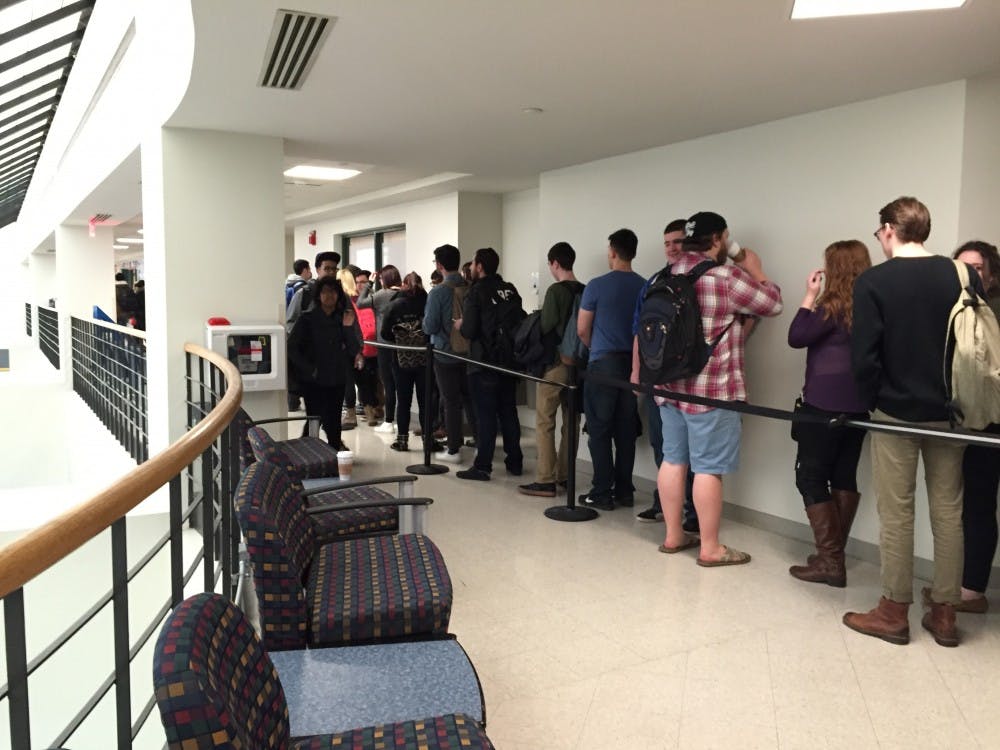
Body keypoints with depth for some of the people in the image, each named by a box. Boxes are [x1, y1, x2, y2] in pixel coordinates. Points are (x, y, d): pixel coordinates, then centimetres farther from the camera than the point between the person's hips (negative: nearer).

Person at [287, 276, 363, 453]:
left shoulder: (344, 318, 5)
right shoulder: (307, 318, -3)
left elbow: (354, 350, -1)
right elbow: (292, 347, -4)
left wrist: (348, 328, -14)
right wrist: (309, 369, -10)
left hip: (337, 379, 3)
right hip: (313, 380, -3)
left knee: (334, 421, 8)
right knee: (314, 419, -3)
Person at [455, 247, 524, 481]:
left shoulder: (476, 293, -12)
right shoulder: (510, 290, 5)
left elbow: (469, 331, -15)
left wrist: (460, 325, 6)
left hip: (484, 363, -5)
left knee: (486, 415, -1)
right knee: (509, 412, 14)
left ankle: (482, 466, 2)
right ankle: (515, 462, 21)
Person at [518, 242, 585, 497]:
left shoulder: (555, 291, -12)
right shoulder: (584, 291, 7)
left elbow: (545, 327, -12)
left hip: (555, 363, -7)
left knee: (544, 421, -2)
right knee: (570, 420, 12)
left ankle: (545, 481, -3)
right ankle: (564, 475, 22)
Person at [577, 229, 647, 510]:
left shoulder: (597, 286, -8)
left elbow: (582, 329, -2)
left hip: (603, 364, -4)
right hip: (633, 363, 4)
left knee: (600, 431, 3)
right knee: (626, 431, 10)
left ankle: (602, 493, 4)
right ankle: (624, 491, 17)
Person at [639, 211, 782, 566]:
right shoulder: (727, 277, -11)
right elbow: (773, 303, -1)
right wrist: (756, 270, 13)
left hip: (669, 384, 8)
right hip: (711, 390, -7)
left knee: (673, 459, 12)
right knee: (708, 467, -1)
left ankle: (673, 535, 22)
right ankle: (710, 548, 7)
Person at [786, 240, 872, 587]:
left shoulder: (833, 306, -13)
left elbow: (796, 337, -13)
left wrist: (809, 296, -7)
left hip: (825, 404, -8)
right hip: (857, 405, 8)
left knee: (811, 478, -1)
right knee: (844, 477, 13)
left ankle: (829, 561, -2)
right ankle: (834, 554, 21)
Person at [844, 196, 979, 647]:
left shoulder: (872, 282, -11)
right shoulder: (963, 276, 1)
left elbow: (863, 356, -14)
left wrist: (872, 402, 0)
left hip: (896, 411, -4)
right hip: (950, 412, 4)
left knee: (896, 513, 5)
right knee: (948, 512, 11)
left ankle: (894, 613, 15)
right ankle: (944, 613, 20)